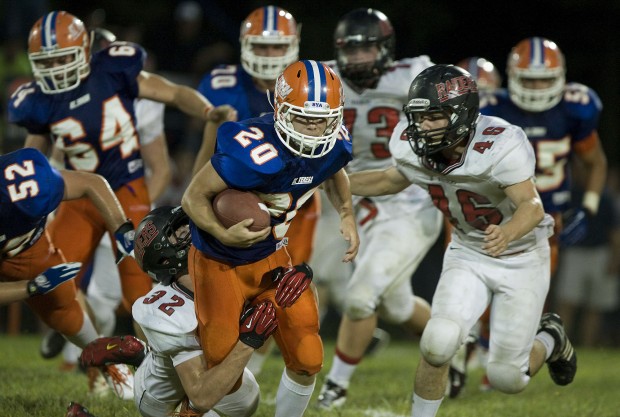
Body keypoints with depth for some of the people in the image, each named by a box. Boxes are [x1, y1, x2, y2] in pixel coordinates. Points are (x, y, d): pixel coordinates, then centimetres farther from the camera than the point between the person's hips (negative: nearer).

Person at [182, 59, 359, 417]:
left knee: (307, 362, 6)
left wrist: (347, 215, 1)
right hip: (221, 263, -6)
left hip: (272, 259, 6)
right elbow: (194, 198, -24)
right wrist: (224, 234, -40)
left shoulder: (335, 144, -13)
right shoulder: (252, 152, -35)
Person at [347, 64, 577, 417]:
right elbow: (393, 180, 9)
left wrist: (507, 233, -63)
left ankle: (549, 340, 34)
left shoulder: (498, 146, -31)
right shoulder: (413, 148, -14)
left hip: (522, 258, -4)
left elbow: (531, 206, -41)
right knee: (438, 343, -22)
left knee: (506, 378, 0)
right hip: (467, 254, 4)